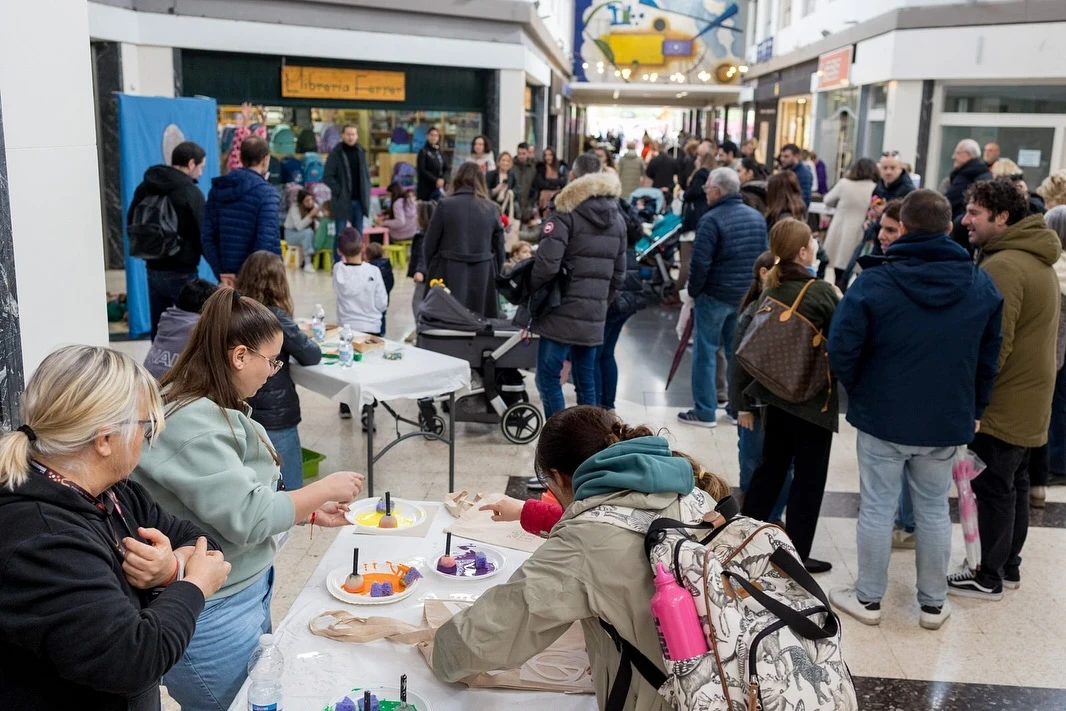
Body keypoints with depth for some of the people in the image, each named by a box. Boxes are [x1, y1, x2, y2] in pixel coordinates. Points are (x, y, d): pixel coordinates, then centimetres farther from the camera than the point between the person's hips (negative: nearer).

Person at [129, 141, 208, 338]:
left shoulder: (145, 187, 9)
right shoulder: (190, 193, -12)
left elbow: (131, 224, 16)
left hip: (153, 269, 7)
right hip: (181, 273, -7)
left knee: (158, 329, 12)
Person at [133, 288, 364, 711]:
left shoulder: (215, 410, 5)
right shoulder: (192, 425, -26)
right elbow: (245, 518, -26)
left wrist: (310, 512, 6)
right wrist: (322, 490, -15)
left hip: (245, 594, 9)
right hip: (212, 615, -9)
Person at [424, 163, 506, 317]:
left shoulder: (445, 205, -3)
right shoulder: (491, 208, 3)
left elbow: (430, 244, -1)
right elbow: (499, 247, 5)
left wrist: (430, 271, 13)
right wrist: (496, 274, 17)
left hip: (450, 273, -2)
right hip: (483, 274, 2)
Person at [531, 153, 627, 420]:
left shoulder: (567, 212, -8)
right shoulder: (617, 219, 15)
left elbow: (546, 264, -18)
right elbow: (619, 272, 17)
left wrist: (533, 290, -1)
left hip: (563, 312, -7)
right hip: (595, 315, 7)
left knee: (548, 378, -2)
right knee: (586, 380, 13)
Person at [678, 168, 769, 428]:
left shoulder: (711, 219, -15)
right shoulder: (757, 217, 8)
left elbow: (700, 262, -19)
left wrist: (693, 290, -5)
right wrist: (752, 288, 18)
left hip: (715, 295, -6)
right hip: (747, 297, 6)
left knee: (706, 351, 3)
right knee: (737, 352, 15)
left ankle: (705, 412, 6)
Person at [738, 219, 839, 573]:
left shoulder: (771, 290, 2)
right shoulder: (820, 292, -16)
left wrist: (747, 397, 9)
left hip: (776, 394, 6)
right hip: (813, 398, -6)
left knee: (770, 467, 18)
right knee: (809, 477, 6)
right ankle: (797, 555, 14)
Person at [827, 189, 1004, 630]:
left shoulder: (875, 282, -15)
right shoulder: (982, 286, -1)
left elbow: (842, 350, -15)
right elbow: (989, 356, 7)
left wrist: (859, 391, 4)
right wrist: (975, 408, 18)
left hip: (882, 416, -3)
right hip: (948, 420, 3)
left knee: (877, 508, 8)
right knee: (934, 510, 16)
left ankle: (868, 598, 21)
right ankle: (933, 603, 28)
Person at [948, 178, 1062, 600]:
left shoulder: (1003, 266, -22)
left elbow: (992, 344, -25)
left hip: (1002, 403, -10)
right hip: (1028, 399, 10)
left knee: (993, 488, 1)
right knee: (1014, 484, 18)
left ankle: (989, 577, 12)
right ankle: (1008, 565, 30)